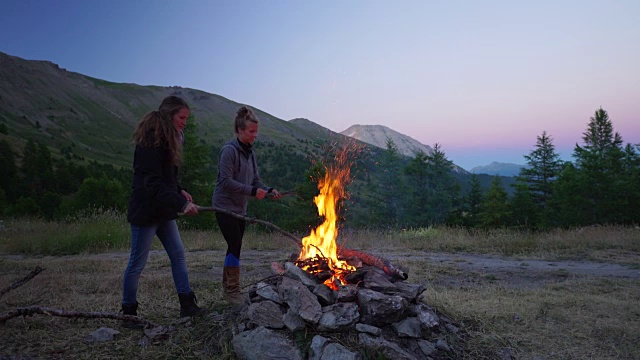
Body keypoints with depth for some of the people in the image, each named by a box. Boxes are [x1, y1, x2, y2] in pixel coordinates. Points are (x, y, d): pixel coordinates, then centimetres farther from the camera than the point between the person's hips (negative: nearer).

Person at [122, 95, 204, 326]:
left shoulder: (167, 140, 12)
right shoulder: (150, 142, -20)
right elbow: (153, 183, -25)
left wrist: (179, 191, 5)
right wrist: (181, 204, -29)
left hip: (163, 211, 10)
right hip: (145, 211, -9)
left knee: (178, 254, 9)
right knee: (137, 263, 3)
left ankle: (187, 305, 17)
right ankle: (128, 312, 19)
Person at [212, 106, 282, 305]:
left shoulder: (250, 152, 9)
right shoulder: (229, 150, -14)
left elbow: (255, 180, 10)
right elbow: (226, 181, -21)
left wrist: (269, 190, -9)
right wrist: (252, 191, -25)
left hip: (240, 208, 7)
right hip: (225, 206, -7)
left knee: (234, 247, 11)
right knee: (235, 246, -9)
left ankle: (228, 287, 22)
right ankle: (232, 290, 2)